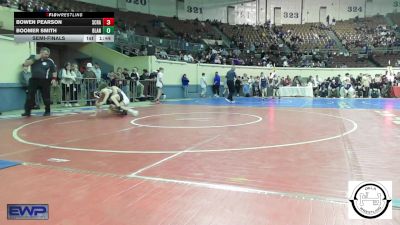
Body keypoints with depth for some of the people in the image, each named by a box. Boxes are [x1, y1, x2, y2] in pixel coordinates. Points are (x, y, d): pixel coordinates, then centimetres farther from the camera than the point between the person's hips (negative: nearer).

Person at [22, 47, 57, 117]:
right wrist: (34, 59, -14)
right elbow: (25, 64, -6)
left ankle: (47, 111, 16)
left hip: (45, 81, -1)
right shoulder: (33, 57, 5)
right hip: (34, 79, 1)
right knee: (30, 96, -3)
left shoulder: (50, 61, 2)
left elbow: (54, 71, 9)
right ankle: (27, 111, 2)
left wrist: (54, 79, -5)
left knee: (46, 96, 3)